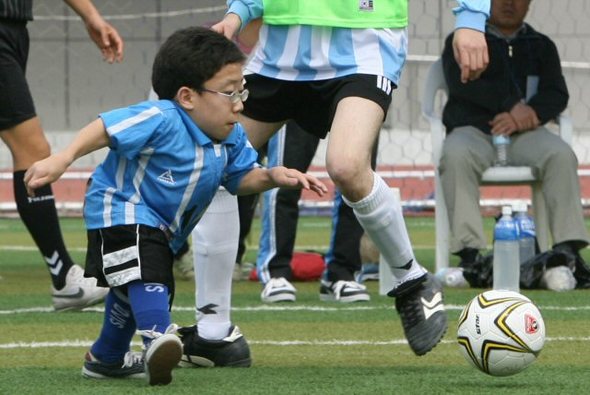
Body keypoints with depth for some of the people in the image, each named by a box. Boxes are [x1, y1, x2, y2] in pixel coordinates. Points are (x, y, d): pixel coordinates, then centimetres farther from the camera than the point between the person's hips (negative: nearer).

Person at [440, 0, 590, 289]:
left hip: (525, 134, 2)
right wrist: (512, 105, -15)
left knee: (561, 155, -30)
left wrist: (527, 114, -15)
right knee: (456, 156, -37)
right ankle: (469, 252, -42)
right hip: (473, 129, -2)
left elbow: (557, 94, 7)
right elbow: (461, 83, -5)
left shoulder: (542, 46, 21)